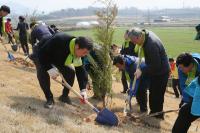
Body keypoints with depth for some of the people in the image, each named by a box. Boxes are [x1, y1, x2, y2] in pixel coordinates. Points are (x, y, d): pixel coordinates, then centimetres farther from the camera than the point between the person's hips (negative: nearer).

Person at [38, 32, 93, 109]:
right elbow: (42, 53, -35)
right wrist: (49, 68, -41)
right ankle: (49, 98, -10)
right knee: (42, 73, -29)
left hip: (61, 61, 5)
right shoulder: (59, 40, -43)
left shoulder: (78, 53, -23)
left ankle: (64, 96, 5)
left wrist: (83, 90, -26)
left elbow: (80, 71, -19)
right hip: (45, 59, -4)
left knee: (71, 72, -16)